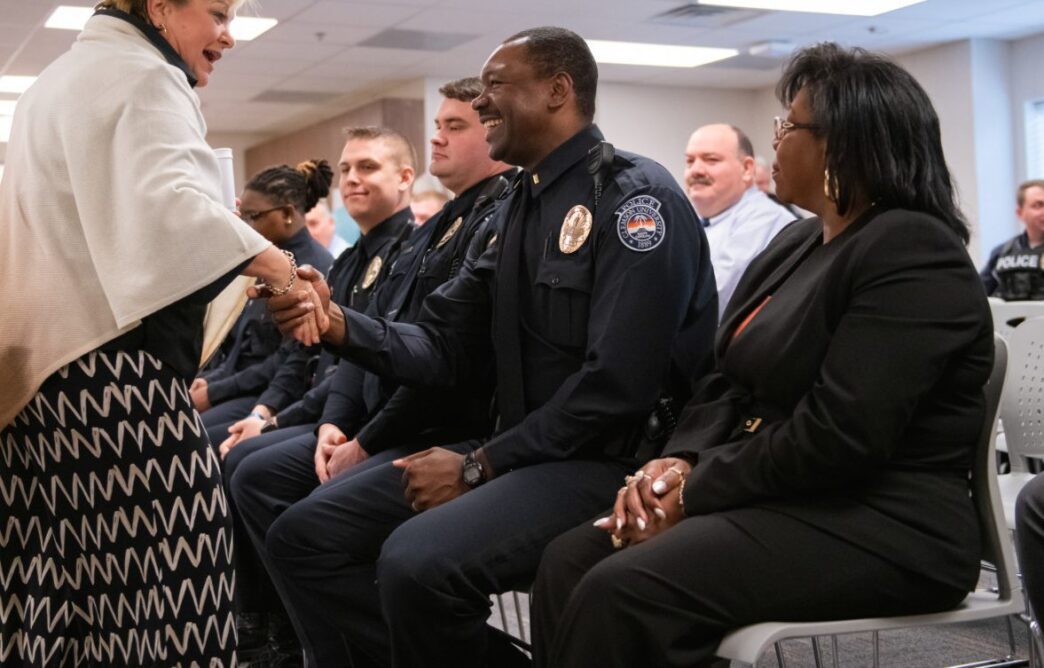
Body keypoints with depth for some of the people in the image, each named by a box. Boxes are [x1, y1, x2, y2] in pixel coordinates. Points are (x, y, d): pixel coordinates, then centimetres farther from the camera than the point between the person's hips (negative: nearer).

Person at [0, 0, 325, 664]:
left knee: (60, 594, 10)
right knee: (160, 589, -10)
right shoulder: (141, 75, -5)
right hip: (114, 372, -10)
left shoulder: (63, 77, 27)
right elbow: (167, 206, -22)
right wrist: (273, 263, -19)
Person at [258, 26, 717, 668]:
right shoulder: (521, 206, 16)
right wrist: (338, 324, -7)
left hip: (609, 459, -8)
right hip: (518, 450, 8)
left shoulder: (635, 198, -11)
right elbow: (444, 348, 11)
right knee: (304, 536, -2)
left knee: (418, 562, -31)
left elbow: (618, 384, -20)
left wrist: (479, 466, -14)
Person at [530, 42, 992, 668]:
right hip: (781, 501, 9)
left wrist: (694, 494, -15)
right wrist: (680, 462, -6)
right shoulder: (795, 245, 15)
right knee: (571, 560, -8)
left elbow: (836, 438, -23)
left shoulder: (912, 253, -15)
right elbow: (729, 386, 14)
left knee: (621, 591, -27)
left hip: (878, 530, -9)